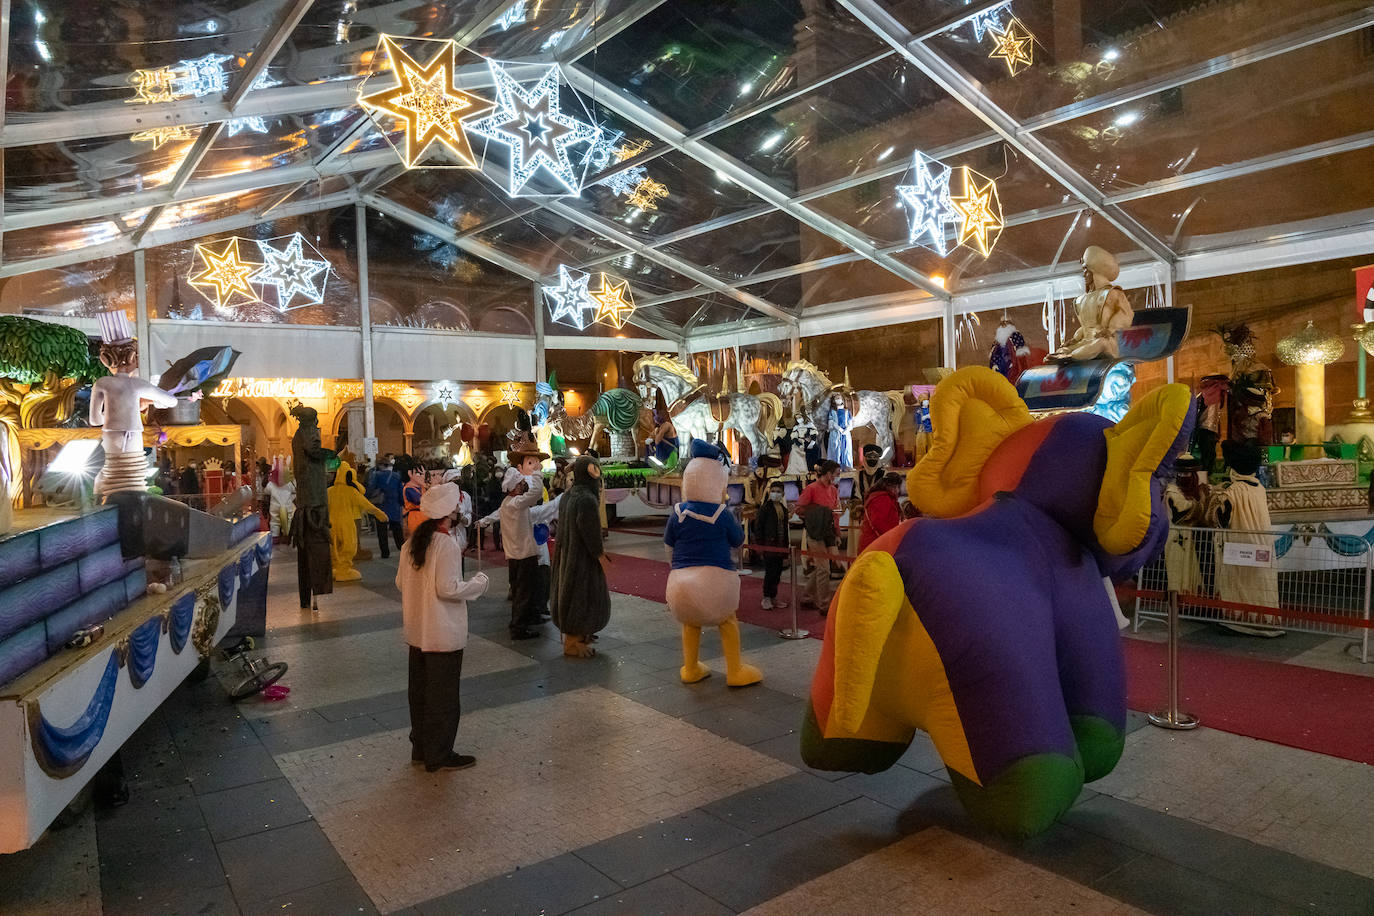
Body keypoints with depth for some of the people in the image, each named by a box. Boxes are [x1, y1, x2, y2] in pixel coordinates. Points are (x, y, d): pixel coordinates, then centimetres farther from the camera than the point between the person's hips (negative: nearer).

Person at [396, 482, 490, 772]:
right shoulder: (446, 544, -21)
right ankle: (439, 755, 15)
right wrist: (479, 583, -9)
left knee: (419, 690, 18)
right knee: (443, 694, 5)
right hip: (443, 634, -8)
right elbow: (448, 589, -23)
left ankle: (420, 748, 31)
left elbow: (400, 582, 9)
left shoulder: (412, 541, 4)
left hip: (416, 631, 8)